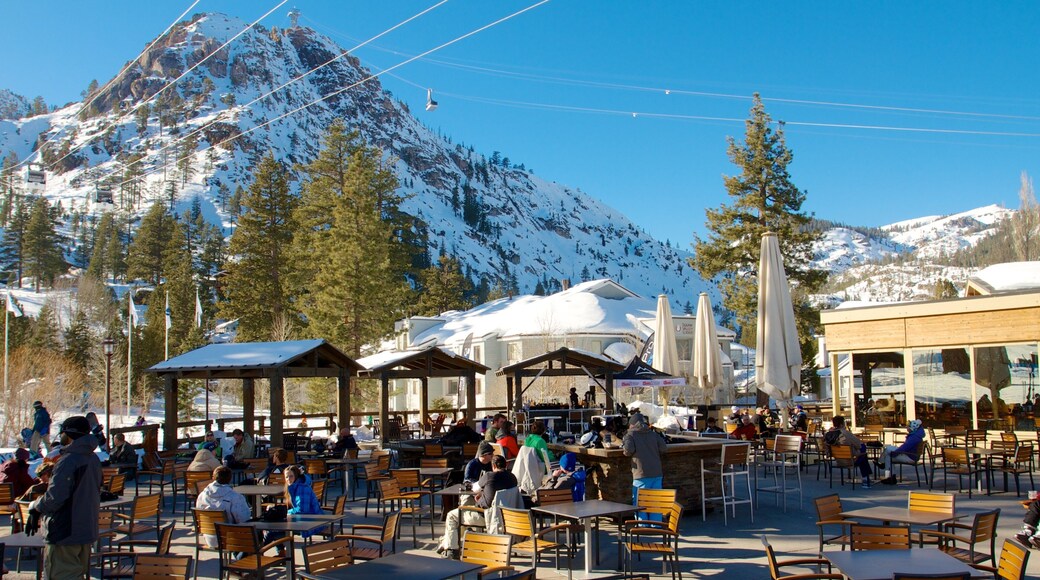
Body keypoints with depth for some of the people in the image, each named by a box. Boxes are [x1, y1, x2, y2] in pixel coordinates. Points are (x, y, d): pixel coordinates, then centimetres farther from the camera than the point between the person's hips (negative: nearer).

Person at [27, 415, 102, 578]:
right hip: (87, 531, 9)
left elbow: (53, 499, -23)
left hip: (64, 534, -9)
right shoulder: (94, 460, 10)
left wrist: (34, 507, -3)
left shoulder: (68, 461, -20)